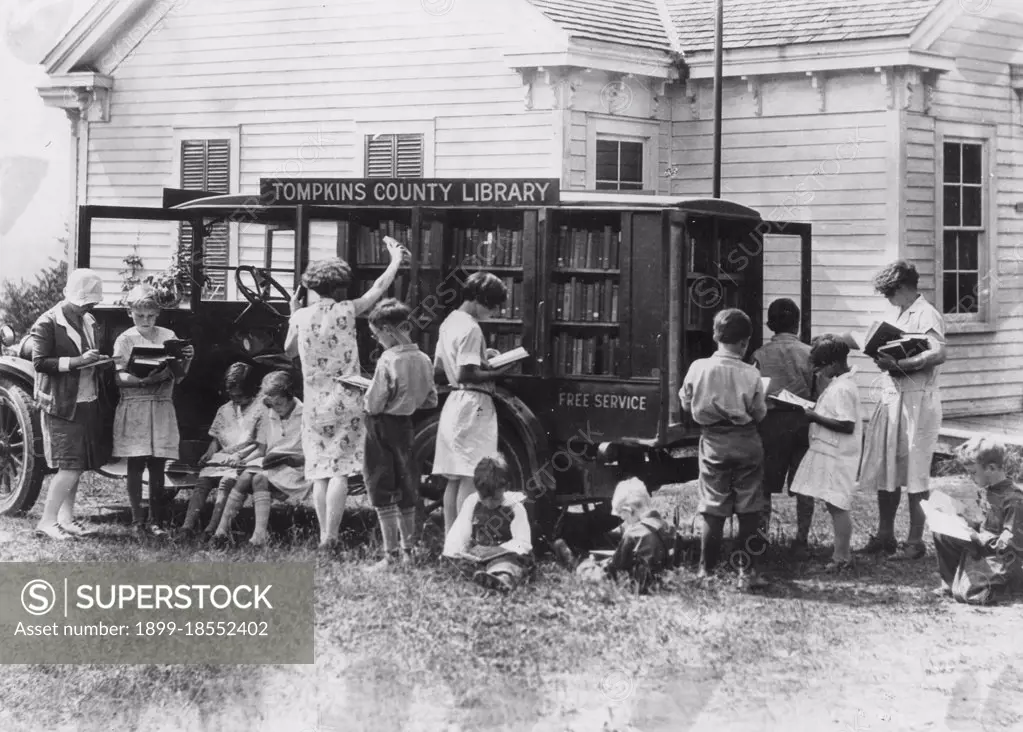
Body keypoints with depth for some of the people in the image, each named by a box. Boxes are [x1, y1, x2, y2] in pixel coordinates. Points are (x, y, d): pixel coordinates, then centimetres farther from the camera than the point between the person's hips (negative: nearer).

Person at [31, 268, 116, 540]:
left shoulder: (89, 322, 12)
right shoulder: (48, 323, -11)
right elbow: (40, 362, -17)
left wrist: (98, 362, 4)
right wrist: (76, 362, -25)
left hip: (88, 403, 8)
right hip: (62, 405, -8)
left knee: (78, 466, 11)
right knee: (70, 466, -11)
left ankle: (66, 517, 21)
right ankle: (46, 521, -3)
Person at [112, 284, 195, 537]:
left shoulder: (168, 337, 8)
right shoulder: (125, 340, 1)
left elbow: (178, 376, 9)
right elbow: (119, 378, -6)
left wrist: (187, 360, -10)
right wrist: (142, 379, -22)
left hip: (162, 409, 2)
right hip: (133, 409, -2)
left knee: (157, 467, 3)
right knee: (136, 465, -1)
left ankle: (156, 520, 10)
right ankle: (137, 520, 6)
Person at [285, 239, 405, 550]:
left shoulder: (302, 317, 1)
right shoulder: (346, 311, -7)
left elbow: (289, 349, 18)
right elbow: (379, 288, 5)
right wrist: (396, 258, 18)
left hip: (314, 405, 3)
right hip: (346, 403, -3)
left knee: (320, 472, 7)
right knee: (341, 472, -5)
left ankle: (323, 535, 3)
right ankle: (331, 535, -12)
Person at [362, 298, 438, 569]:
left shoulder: (388, 361, -20)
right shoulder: (424, 360, 1)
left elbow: (373, 405, -18)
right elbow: (431, 401, 9)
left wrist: (366, 394, 3)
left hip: (383, 428, -7)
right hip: (406, 427, 7)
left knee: (383, 494, 1)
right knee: (407, 492, 16)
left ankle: (391, 554, 0)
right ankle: (407, 551, 22)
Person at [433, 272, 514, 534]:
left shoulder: (450, 322, 15)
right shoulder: (471, 328, -15)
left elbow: (439, 370, 19)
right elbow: (465, 375, -21)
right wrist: (498, 372, -14)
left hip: (454, 403, 10)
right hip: (473, 406, -10)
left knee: (454, 478, 10)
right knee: (471, 477, -8)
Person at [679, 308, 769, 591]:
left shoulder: (698, 368, -8)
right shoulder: (750, 374, -12)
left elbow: (686, 404, 4)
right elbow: (759, 413, -3)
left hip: (712, 442, 1)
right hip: (746, 442, -1)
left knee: (713, 509, 8)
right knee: (748, 509, 7)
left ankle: (706, 571, 10)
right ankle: (747, 572, 10)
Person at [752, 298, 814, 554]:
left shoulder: (761, 355, -2)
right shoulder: (809, 353, 0)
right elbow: (818, 393, -2)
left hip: (771, 420, -1)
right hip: (803, 420, 1)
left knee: (765, 484, 8)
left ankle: (761, 535, 3)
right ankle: (801, 541, 9)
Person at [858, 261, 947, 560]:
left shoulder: (926, 314, -10)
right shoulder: (903, 315, 17)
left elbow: (938, 354, -24)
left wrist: (897, 364, -26)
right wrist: (885, 358, 1)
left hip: (916, 400, -9)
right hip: (893, 397, 9)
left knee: (915, 475, -2)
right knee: (884, 470, 9)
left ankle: (915, 541, 5)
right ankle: (885, 536, 17)